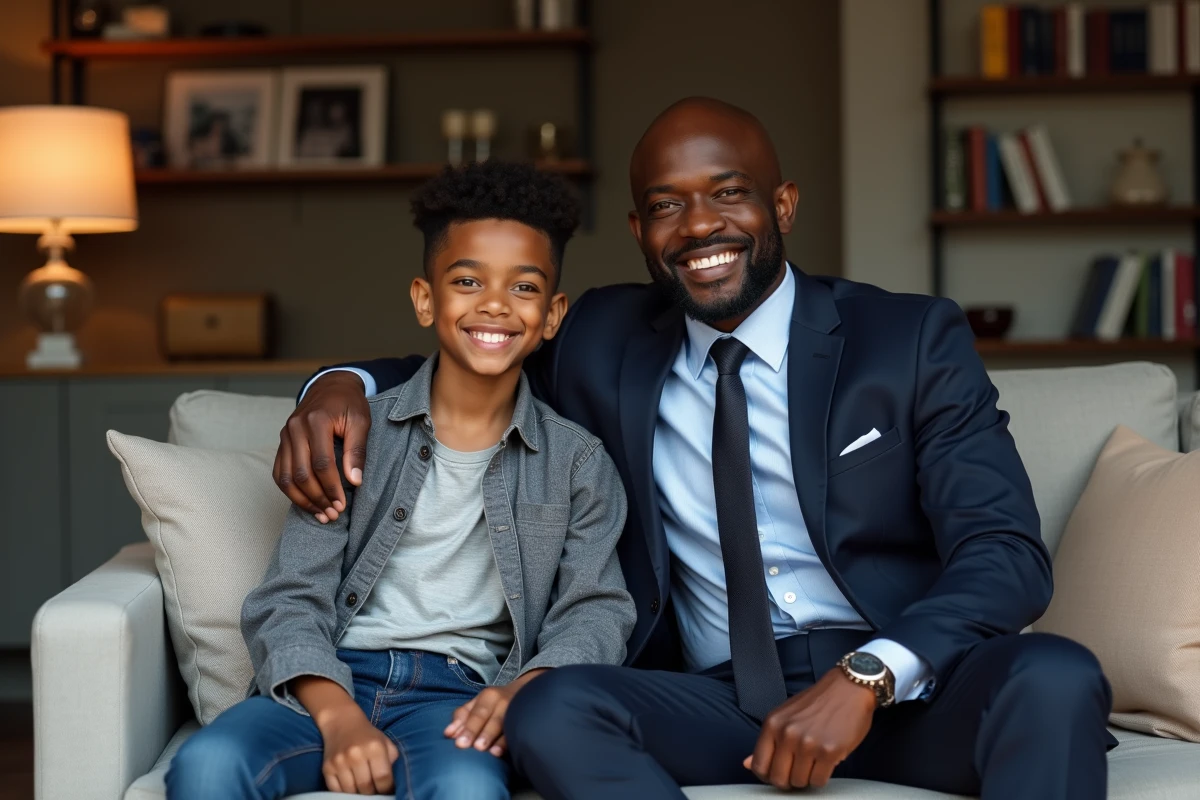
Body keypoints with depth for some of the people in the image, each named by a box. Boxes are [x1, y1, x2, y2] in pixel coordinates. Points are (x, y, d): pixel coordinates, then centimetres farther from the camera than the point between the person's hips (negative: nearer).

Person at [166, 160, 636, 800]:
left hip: (459, 693, -1)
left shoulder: (577, 461, 12)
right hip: (330, 682, 1)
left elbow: (595, 608, 3)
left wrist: (525, 688, -20)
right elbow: (289, 600, 2)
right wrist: (338, 716, -17)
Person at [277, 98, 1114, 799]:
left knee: (1054, 678, -33)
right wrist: (345, 385, 4)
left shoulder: (915, 340, 1)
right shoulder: (605, 344, 11)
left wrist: (866, 678, -25)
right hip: (728, 702, 2)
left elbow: (1006, 557, -6)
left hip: (908, 692, -2)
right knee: (551, 711, -28)